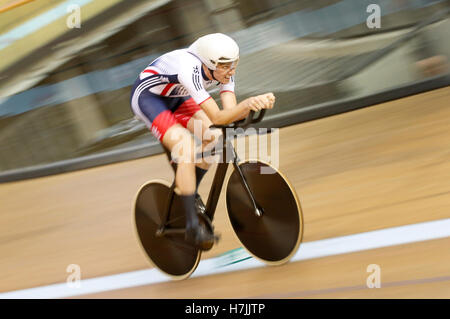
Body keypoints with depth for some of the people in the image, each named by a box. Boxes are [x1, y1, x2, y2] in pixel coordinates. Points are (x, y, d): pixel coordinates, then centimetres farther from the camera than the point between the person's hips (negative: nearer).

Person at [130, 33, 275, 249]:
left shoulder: (222, 71, -18)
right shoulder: (191, 70, -39)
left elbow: (231, 111, -23)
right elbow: (218, 117, -41)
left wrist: (257, 103, -41)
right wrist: (247, 103, -55)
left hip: (173, 97, 8)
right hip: (147, 96, -8)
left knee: (214, 136, -10)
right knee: (187, 148, -25)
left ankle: (189, 192, 13)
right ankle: (193, 227, -21)